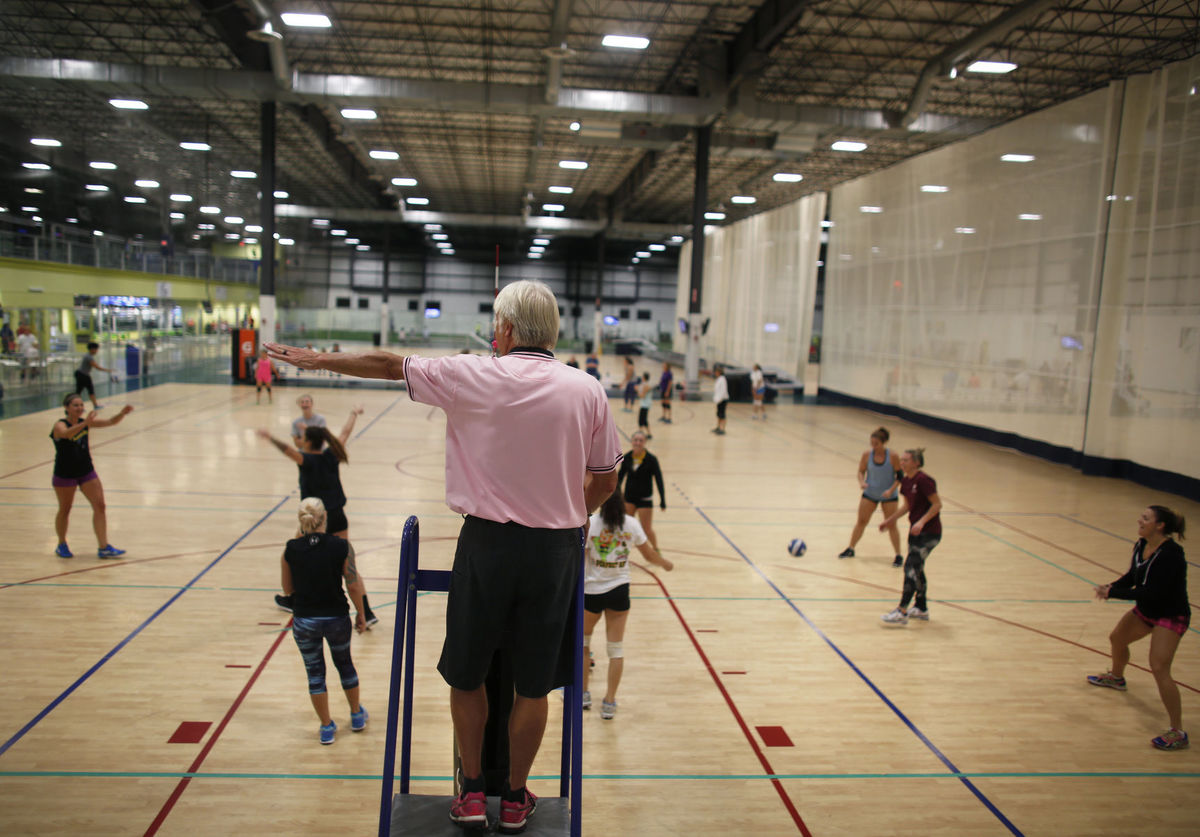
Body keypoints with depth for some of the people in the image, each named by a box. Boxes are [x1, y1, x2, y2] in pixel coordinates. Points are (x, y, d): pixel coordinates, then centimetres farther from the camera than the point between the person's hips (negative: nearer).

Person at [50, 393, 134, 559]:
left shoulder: (86, 422, -1)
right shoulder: (60, 425, -17)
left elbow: (110, 422, -6)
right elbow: (66, 433, -40)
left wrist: (122, 413, -27)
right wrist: (84, 424, -57)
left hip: (86, 472, 5)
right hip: (65, 475, -5)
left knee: (99, 506, -4)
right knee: (65, 510, 11)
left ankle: (103, 548, -1)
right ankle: (61, 545, 32)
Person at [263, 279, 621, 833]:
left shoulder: (475, 376, -7)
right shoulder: (587, 389, -2)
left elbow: (389, 365, 5)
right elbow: (604, 482, 5)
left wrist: (314, 359, 19)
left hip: (487, 541, -1)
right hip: (556, 549, 2)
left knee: (466, 675, 19)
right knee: (532, 686, 14)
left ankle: (472, 792, 29)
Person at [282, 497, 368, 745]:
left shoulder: (291, 549, -10)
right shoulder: (341, 546, -13)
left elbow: (287, 589, 2)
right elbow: (353, 586, -9)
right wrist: (361, 614, 7)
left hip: (304, 620, 0)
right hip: (337, 618, 1)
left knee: (315, 672, 16)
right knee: (345, 664, 23)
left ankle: (326, 727, 24)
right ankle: (357, 716, 39)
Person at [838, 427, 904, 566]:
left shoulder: (893, 456, -16)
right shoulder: (867, 455, -11)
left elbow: (900, 476, -9)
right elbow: (861, 471, -1)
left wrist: (891, 490, -21)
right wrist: (861, 482, -21)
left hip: (888, 496, -2)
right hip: (869, 494, 2)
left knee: (891, 525, 2)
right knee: (861, 521, 7)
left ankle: (898, 556, 12)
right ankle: (850, 549, 22)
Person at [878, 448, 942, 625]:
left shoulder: (924, 480, -19)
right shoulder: (906, 481, 6)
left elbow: (937, 504, -19)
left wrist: (922, 521, -27)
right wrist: (889, 520, 15)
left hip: (929, 532, -9)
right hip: (916, 531, 9)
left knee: (911, 567, -12)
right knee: (917, 569, 16)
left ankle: (902, 612, -10)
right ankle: (921, 609, 28)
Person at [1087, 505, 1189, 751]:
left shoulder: (1171, 554, -30)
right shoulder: (1141, 545, -5)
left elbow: (1152, 593, -33)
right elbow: (1132, 577, 9)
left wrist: (1113, 593, -28)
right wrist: (1111, 587, -10)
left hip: (1171, 616, -9)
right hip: (1145, 611, 9)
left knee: (1159, 668, -19)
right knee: (1117, 638, 27)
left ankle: (1177, 733, -11)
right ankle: (1116, 677, 59)